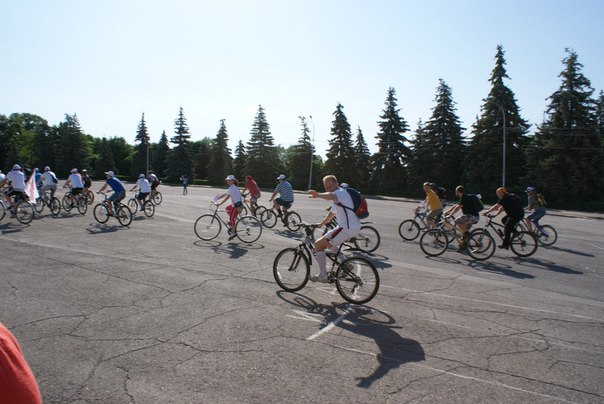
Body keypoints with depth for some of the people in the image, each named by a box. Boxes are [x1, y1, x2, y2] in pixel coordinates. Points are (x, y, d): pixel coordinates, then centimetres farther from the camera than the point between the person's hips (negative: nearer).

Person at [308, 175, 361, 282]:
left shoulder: (340, 192, -11)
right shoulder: (338, 196, 23)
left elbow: (331, 196, -37)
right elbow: (332, 213, 35)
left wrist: (318, 195, -55)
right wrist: (321, 224, 36)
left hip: (347, 228, -11)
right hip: (354, 228, 11)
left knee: (319, 244, -7)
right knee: (328, 242, 29)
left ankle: (322, 276, 0)